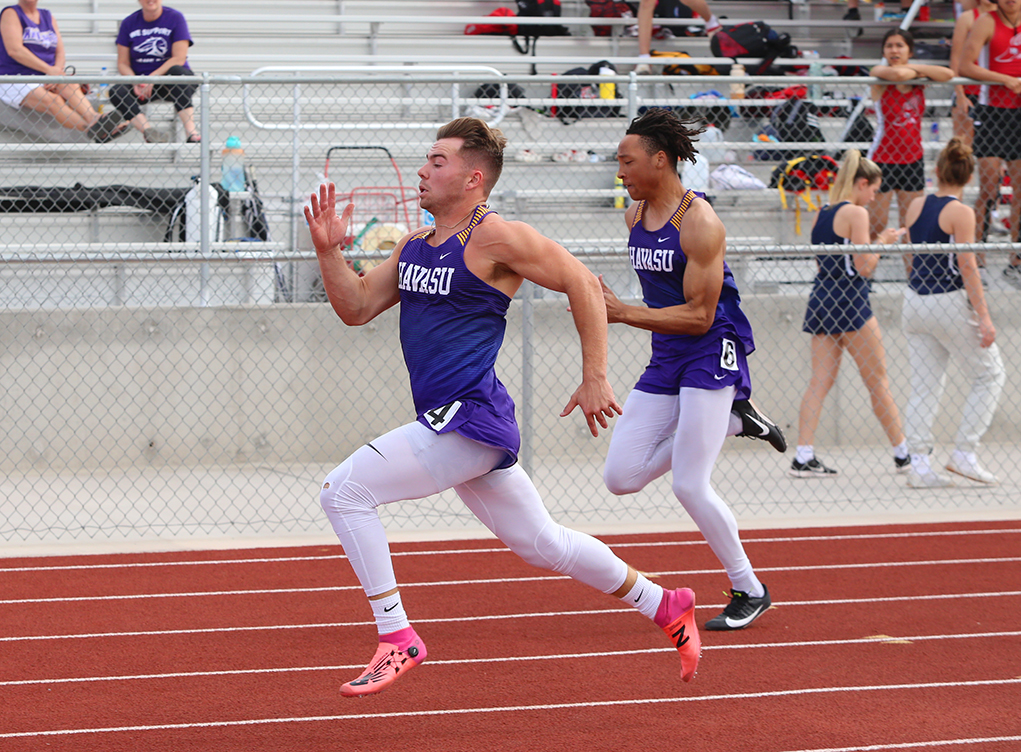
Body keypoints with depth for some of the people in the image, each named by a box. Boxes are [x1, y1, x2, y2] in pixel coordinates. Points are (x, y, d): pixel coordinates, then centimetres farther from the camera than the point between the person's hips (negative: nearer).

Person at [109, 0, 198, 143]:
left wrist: (153, 78, -20)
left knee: (177, 72, -35)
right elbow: (123, 63, 5)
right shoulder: (129, 23, 6)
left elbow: (179, 59, -11)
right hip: (141, 82, 3)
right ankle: (149, 131, -47)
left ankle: (191, 130, -46)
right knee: (116, 92, -26)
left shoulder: (175, 18, -2)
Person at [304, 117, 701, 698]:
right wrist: (330, 252, -1)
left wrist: (595, 378, -11)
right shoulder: (415, 246, 15)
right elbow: (357, 308, 16)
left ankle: (397, 638, -10)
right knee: (543, 544, 18)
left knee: (345, 490, -14)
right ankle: (667, 607, 31)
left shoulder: (495, 237, -11)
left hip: (471, 421, -9)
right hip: (448, 422, 9)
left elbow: (583, 283, -9)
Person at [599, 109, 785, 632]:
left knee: (688, 486, -13)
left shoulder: (699, 223, -17)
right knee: (620, 477, -2)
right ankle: (733, 422, 14)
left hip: (712, 352, -8)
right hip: (666, 359, 8)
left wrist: (623, 313, -22)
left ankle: (750, 592, 6)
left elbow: (699, 316, -19)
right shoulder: (634, 216, 8)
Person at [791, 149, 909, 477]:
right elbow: (864, 267, -13)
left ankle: (803, 456, -5)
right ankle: (903, 454, 12)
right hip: (849, 302, -7)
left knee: (820, 382, 4)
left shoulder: (822, 215, 13)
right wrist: (884, 242, 3)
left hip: (821, 299, 7)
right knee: (878, 381, 3)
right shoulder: (855, 214, -10)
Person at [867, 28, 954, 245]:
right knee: (877, 223, -4)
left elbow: (948, 74, -17)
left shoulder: (918, 78, 3)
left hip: (913, 158, 4)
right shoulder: (878, 73, -9)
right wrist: (917, 71, -12)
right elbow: (898, 74, -32)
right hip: (883, 158, -4)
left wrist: (913, 67, -12)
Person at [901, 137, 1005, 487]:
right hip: (949, 302, -6)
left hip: (915, 300, 6)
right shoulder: (960, 212, -14)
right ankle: (964, 452, 3)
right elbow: (967, 266, -17)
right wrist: (983, 317, -16)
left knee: (924, 386, 9)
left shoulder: (916, 206, 5)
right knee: (990, 375, 8)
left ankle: (919, 464, 4)